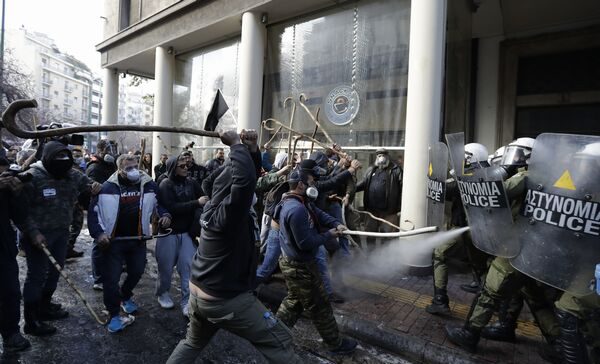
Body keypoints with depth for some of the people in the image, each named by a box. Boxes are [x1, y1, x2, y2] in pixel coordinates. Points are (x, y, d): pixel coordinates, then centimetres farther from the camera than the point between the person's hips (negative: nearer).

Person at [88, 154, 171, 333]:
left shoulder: (149, 185, -3)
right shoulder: (108, 187, -10)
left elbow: (160, 202, 12)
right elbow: (93, 211, -5)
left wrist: (164, 214, -8)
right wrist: (98, 233, -16)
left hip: (138, 239, 3)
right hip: (113, 240, -3)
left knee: (137, 272, 18)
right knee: (111, 278, 2)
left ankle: (126, 296, 47)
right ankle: (114, 315, 20)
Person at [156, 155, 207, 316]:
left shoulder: (191, 183, -1)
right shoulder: (165, 185, -13)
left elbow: (204, 199, 5)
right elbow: (172, 208, -25)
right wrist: (196, 203, -28)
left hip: (186, 232, 3)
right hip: (168, 232, -3)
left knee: (189, 267, 1)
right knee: (166, 267, 12)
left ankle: (187, 301, 13)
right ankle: (163, 293, 37)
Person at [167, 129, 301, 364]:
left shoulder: (214, 206, 1)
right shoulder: (228, 212, -24)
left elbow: (249, 174, 6)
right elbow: (245, 178, -40)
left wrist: (252, 149, -8)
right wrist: (237, 144, -24)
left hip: (198, 293, 9)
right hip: (227, 300, -8)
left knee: (192, 344, 33)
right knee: (279, 342, 3)